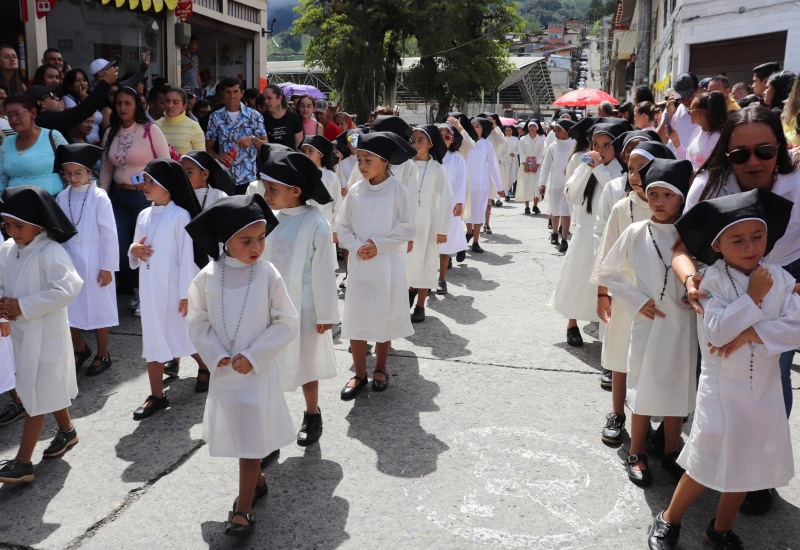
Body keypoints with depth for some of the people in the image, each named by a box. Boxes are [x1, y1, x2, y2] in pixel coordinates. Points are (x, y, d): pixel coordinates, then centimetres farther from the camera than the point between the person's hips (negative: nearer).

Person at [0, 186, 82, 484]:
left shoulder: (50, 253, -20)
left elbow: (67, 288, -27)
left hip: (45, 332, -7)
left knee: (36, 393, -1)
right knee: (49, 387, 23)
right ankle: (67, 431, 43)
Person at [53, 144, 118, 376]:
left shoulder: (99, 197, -13)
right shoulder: (62, 197, 0)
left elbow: (109, 235, -11)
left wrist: (107, 266, -11)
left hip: (94, 264, -4)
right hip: (68, 263, 4)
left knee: (98, 309, 8)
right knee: (68, 310, 11)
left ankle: (103, 355, 24)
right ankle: (80, 349, 34)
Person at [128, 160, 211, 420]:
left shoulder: (180, 215, -12)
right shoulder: (144, 215, 8)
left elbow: (187, 255, -12)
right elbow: (137, 254, 16)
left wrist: (186, 294, -13)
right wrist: (133, 250, -9)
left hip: (173, 288, -6)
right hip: (149, 288, 6)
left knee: (185, 333, 11)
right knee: (152, 338, 7)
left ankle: (205, 368, 39)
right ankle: (156, 395, 15)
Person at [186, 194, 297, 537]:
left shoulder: (268, 275, -14)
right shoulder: (208, 277, -8)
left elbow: (286, 323, -10)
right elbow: (198, 322, 1)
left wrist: (253, 356, -15)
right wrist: (217, 355, -12)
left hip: (259, 370, -3)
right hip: (223, 370, 3)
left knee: (252, 436, 1)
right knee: (235, 432, 17)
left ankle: (243, 508, 11)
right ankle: (256, 482, 41)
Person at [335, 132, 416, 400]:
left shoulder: (398, 190, -9)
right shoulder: (355, 191, -1)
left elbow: (408, 227, -8)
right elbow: (342, 225, 3)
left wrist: (379, 245, -14)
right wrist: (357, 246, -12)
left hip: (388, 265, -2)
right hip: (359, 264, 3)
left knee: (385, 317, 10)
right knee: (355, 318, 4)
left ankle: (380, 369, 29)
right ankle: (359, 373, 17)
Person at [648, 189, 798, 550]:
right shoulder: (714, 280, -13)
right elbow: (716, 331, -23)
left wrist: (751, 334, -20)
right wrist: (753, 296, -20)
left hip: (764, 390, 4)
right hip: (722, 388, -4)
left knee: (746, 465, 16)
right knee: (706, 464, 2)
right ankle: (669, 521, 25)